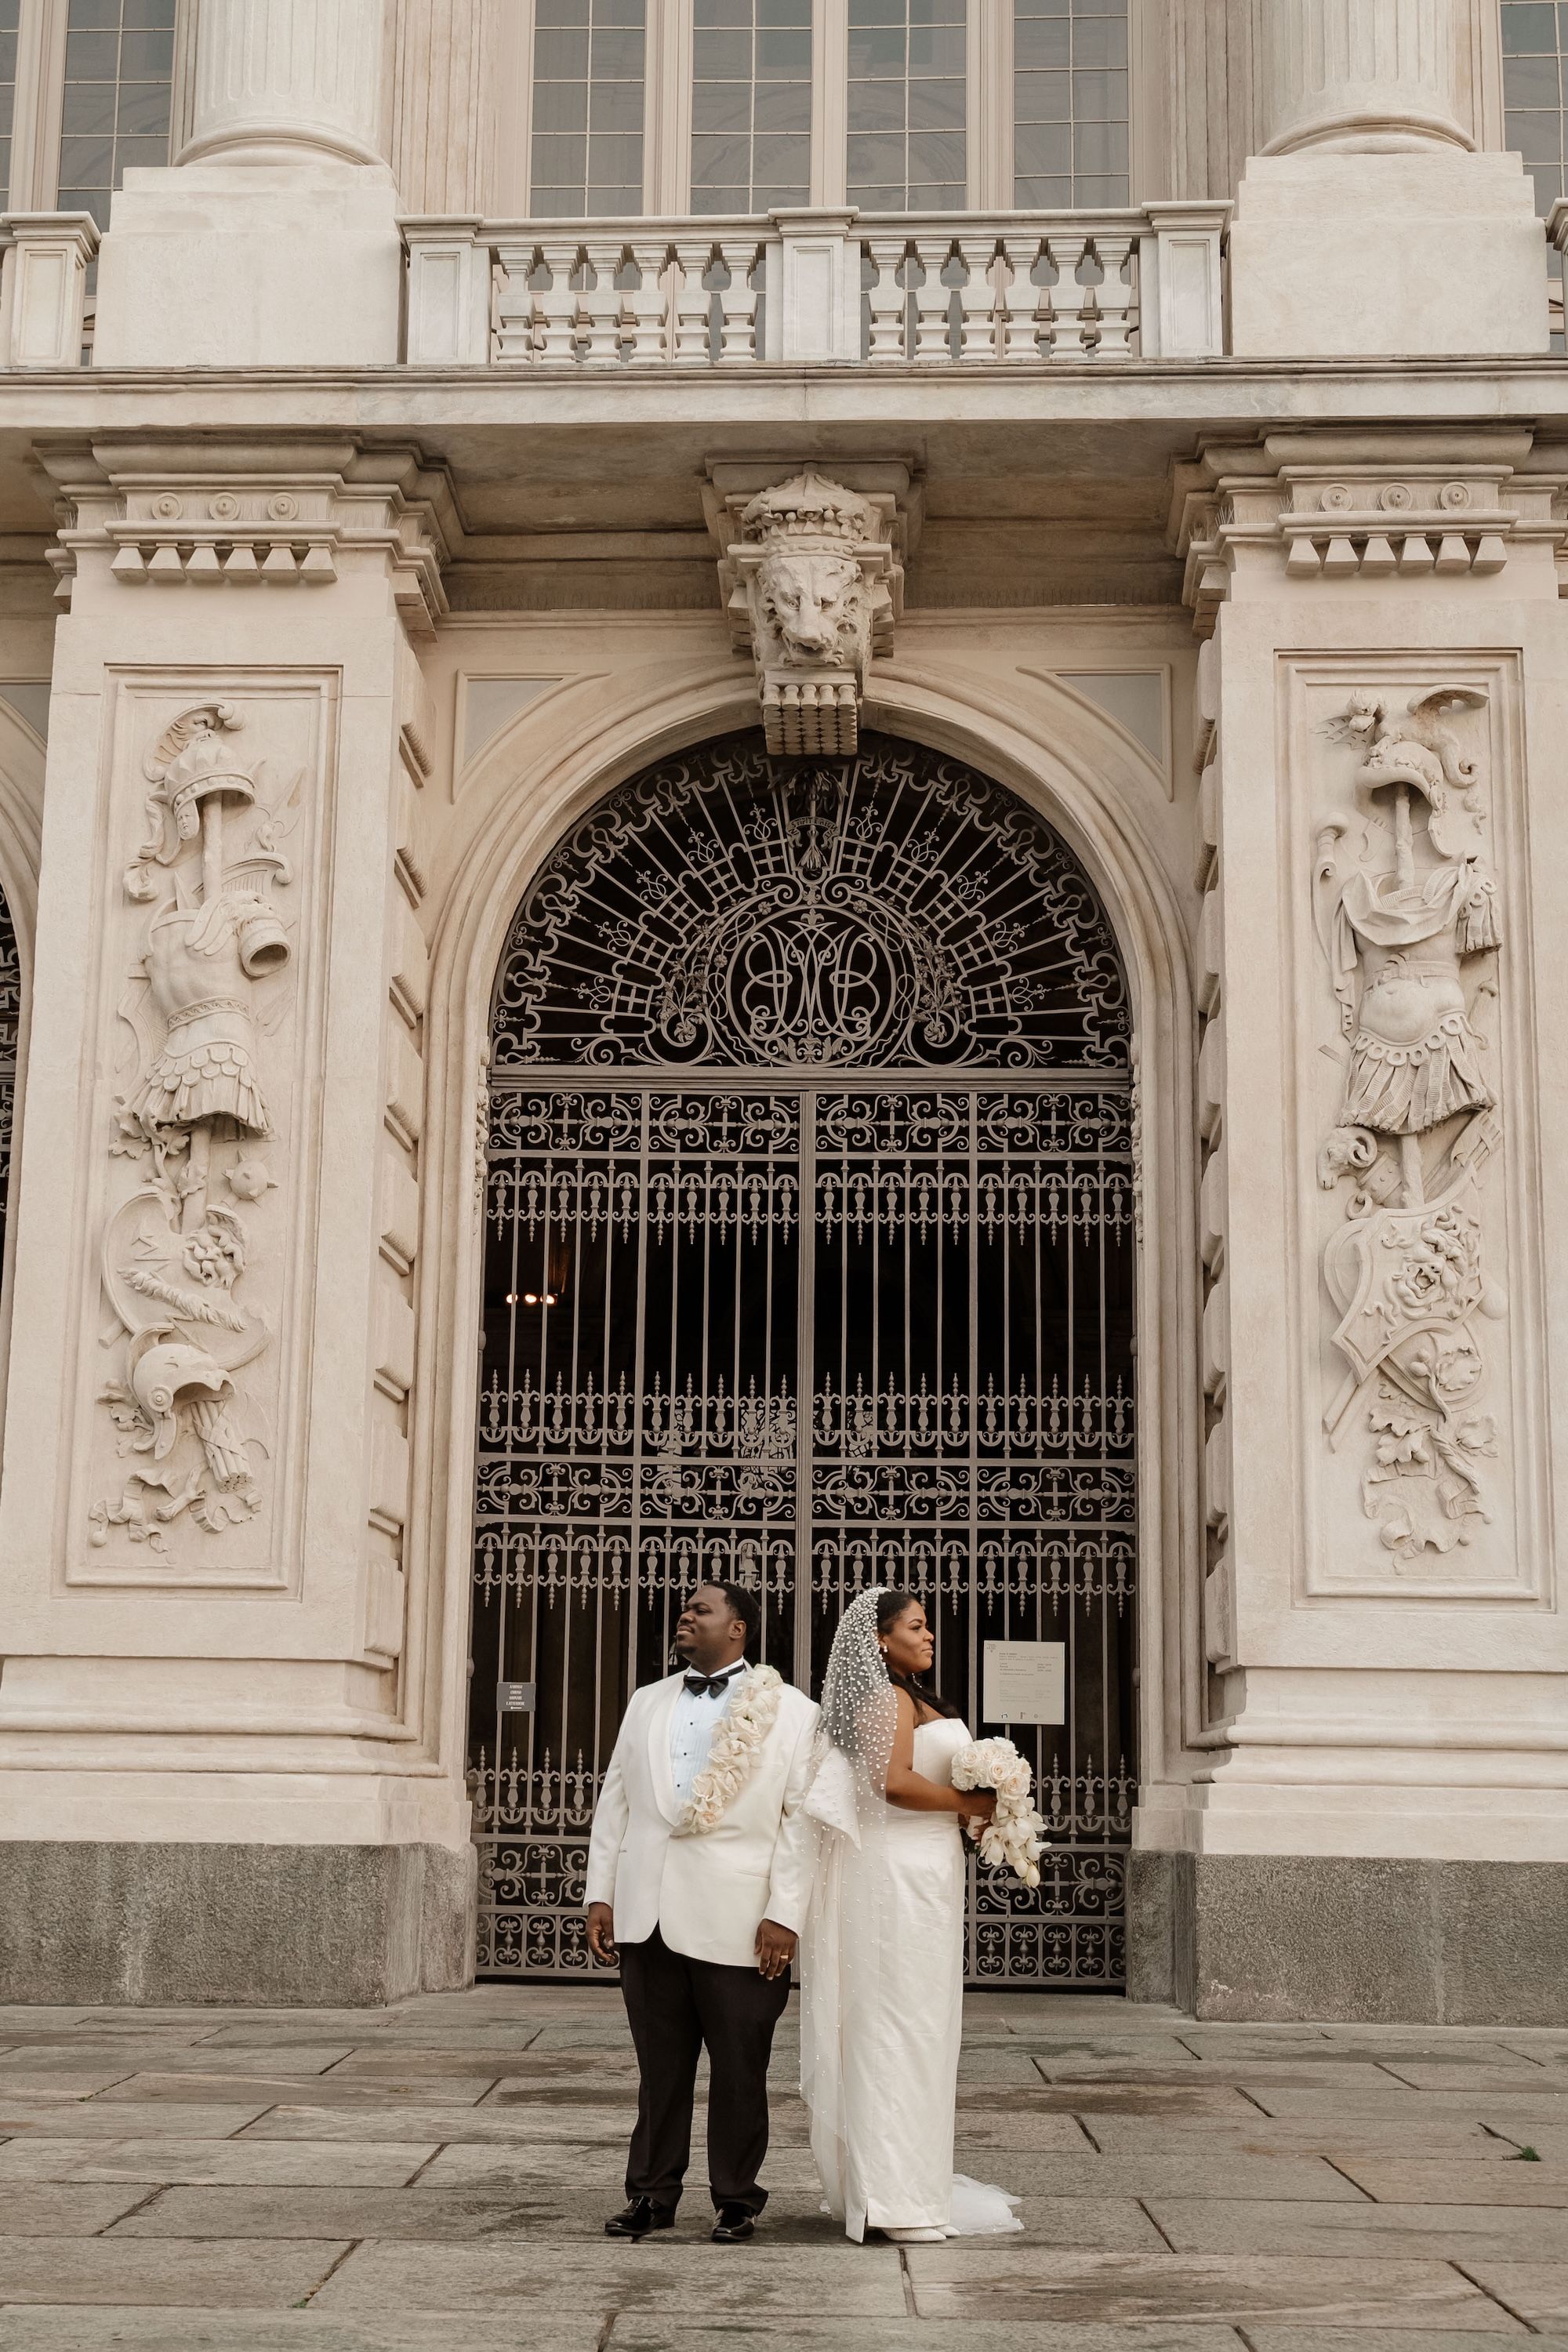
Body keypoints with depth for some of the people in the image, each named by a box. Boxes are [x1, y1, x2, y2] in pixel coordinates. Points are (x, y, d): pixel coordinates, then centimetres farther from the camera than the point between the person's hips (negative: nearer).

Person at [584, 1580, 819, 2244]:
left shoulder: (791, 1712, 0)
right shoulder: (646, 1703, 15)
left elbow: (803, 1818, -5)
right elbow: (615, 1800, 14)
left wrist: (785, 1914, -12)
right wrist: (601, 1892, 7)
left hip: (736, 1922, -4)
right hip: (648, 1916, 4)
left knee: (739, 2070, 4)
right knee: (659, 2065, 10)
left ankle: (735, 2199, 17)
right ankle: (653, 2192, 20)